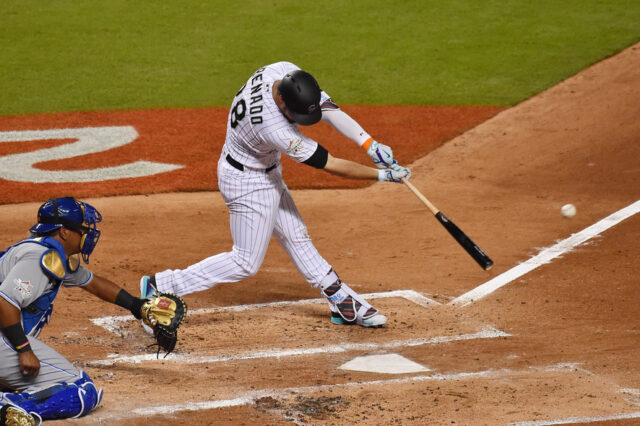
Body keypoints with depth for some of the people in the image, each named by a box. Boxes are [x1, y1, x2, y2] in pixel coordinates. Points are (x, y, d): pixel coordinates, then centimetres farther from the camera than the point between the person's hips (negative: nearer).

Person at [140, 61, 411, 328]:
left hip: (268, 174, 9)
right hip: (248, 183, -9)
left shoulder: (286, 72, -21)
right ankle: (160, 287, 4)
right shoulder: (276, 130, -40)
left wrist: (370, 145, -23)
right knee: (246, 263, 1)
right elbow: (330, 165, -31)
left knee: (296, 239, 17)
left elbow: (328, 108, -15)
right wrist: (382, 175, -26)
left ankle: (343, 303, 28)